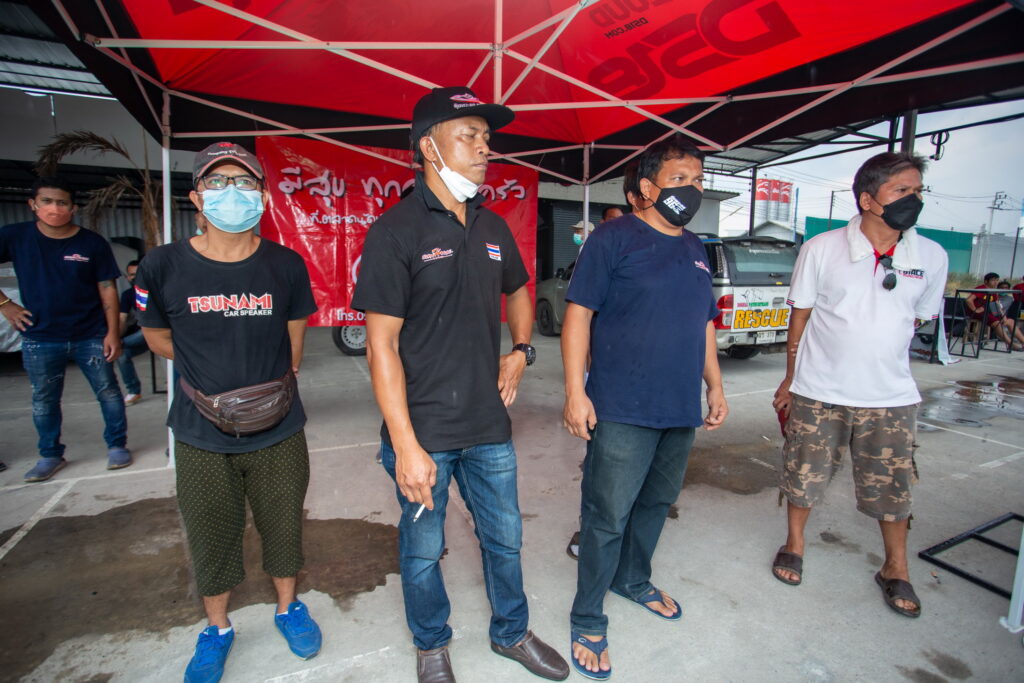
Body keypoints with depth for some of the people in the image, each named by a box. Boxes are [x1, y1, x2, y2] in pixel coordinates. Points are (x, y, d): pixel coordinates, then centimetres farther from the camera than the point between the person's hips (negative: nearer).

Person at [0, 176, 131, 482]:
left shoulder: (93, 243, -4)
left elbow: (107, 290, -4)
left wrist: (112, 333, -8)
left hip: (91, 336, -1)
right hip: (39, 339, 2)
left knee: (108, 392, 5)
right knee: (43, 400, 12)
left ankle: (117, 445, 21)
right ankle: (50, 455, 28)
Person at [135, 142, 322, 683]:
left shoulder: (285, 265, -8)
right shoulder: (163, 266, -10)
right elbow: (157, 337, 6)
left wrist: (274, 380, 8)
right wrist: (213, 375, 4)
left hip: (277, 432, 1)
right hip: (201, 435, 0)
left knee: (283, 528, 17)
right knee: (210, 537, 17)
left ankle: (288, 607, 45)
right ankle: (216, 628, 45)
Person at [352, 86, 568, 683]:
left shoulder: (493, 228, 7)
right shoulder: (396, 231, -12)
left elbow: (518, 292, 24)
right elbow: (382, 346, -15)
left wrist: (520, 351, 6)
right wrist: (406, 447, -18)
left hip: (490, 426, 5)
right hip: (423, 432, -5)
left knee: (505, 537, 20)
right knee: (423, 551, 16)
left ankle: (512, 633, 47)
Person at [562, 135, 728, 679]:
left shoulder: (694, 249, 14)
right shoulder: (613, 238, -8)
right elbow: (578, 313, -12)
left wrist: (715, 386, 17)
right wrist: (575, 391, -18)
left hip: (681, 410, 7)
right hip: (622, 410, -7)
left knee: (656, 503, 21)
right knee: (608, 517, 1)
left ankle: (633, 580, 45)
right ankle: (587, 622, 21)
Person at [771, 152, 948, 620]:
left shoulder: (931, 257, -1)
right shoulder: (821, 249, -7)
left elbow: (918, 318, 13)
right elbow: (800, 317, -1)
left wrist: (878, 356, 11)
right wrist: (791, 378, 3)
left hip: (890, 397, 2)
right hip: (818, 393, -1)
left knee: (892, 486, 10)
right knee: (804, 475, 10)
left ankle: (895, 570, 34)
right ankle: (794, 545, 35)